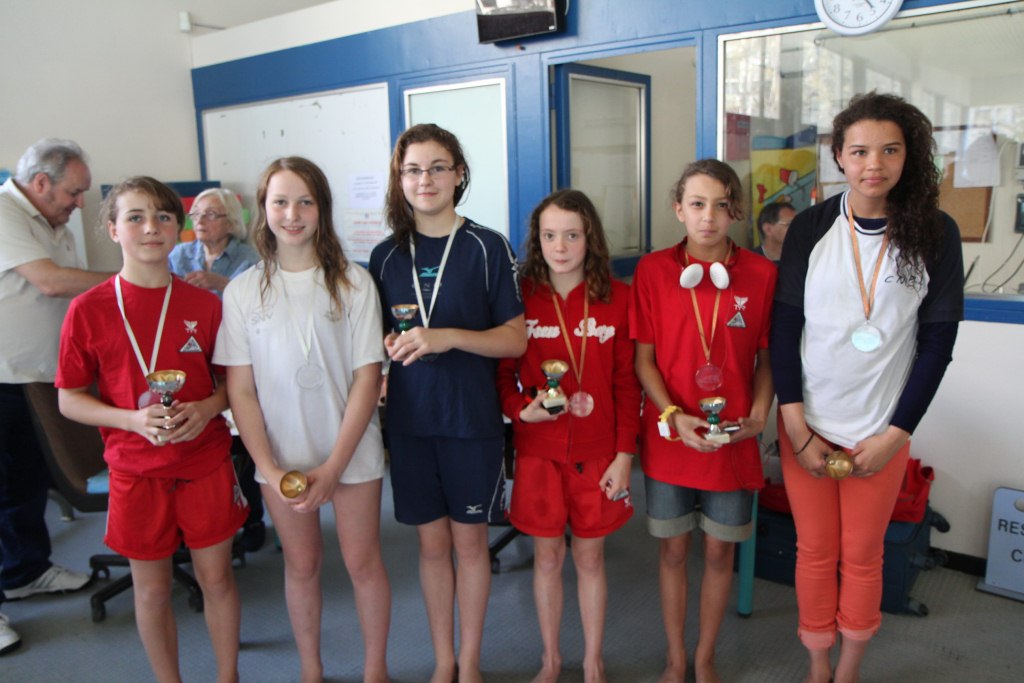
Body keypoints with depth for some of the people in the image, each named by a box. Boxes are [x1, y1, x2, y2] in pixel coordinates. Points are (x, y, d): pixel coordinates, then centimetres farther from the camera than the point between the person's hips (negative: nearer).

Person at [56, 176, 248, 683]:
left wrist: (207, 408, -13)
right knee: (152, 588, 12)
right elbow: (69, 399, -1)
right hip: (136, 470, -1)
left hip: (207, 463, 1)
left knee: (216, 576, 12)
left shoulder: (204, 304, -2)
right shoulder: (89, 309, -6)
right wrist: (133, 419, -17)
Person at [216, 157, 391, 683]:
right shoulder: (243, 291, -1)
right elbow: (240, 389, -1)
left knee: (363, 562, 9)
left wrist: (333, 467, -13)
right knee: (301, 565, 15)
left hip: (351, 451, -1)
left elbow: (367, 379, -8)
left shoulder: (352, 282, -7)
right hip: (281, 457, 2)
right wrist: (268, 468, -10)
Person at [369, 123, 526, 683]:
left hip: (472, 419, -2)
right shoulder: (386, 256, 5)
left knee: (469, 538, 10)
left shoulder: (488, 247, -5)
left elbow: (516, 339, -7)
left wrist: (447, 337, -20)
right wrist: (389, 346, -9)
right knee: (431, 540, 12)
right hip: (409, 420, 3)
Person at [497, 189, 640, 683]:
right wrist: (521, 408, -17)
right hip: (538, 451, 0)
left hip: (597, 452, 0)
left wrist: (624, 454, -4)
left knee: (590, 556, 12)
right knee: (547, 555, 13)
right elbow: (503, 374, 2)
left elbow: (626, 383, -1)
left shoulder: (616, 298, -3)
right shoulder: (520, 297, -4)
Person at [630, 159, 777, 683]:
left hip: (733, 441, 1)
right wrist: (675, 417, -15)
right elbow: (643, 359, -3)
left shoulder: (760, 275, -3)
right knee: (673, 549, 12)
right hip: (669, 438, 0)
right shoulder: (653, 270, -5)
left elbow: (767, 358, 5)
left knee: (719, 552, 13)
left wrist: (757, 417, -9)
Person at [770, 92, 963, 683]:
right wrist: (797, 428, -8)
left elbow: (938, 342, -2)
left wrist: (895, 434, -6)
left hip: (883, 430, 0)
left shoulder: (935, 233, -4)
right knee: (815, 551, 11)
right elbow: (785, 328, -4)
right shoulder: (811, 227, -4)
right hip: (808, 423, 0)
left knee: (862, 556, 12)